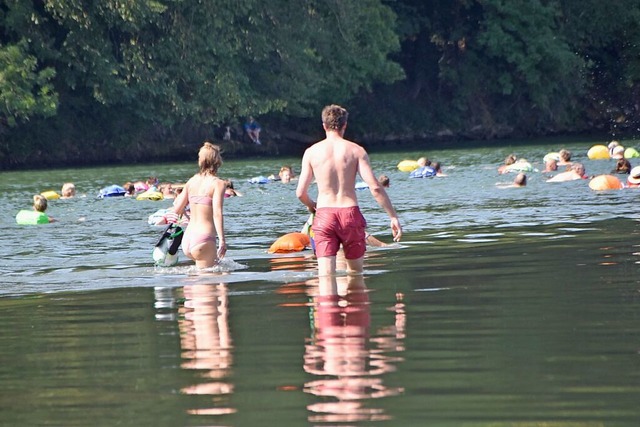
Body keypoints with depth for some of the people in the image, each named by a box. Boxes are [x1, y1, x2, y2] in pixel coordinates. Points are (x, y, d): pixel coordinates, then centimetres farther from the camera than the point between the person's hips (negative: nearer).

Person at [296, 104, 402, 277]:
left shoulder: (311, 152, 3)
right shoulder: (356, 150, 0)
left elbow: (301, 192, 2)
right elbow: (375, 187, -8)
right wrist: (393, 217, -2)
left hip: (324, 215, 0)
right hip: (350, 213, 0)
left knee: (326, 274, -5)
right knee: (355, 272, 18)